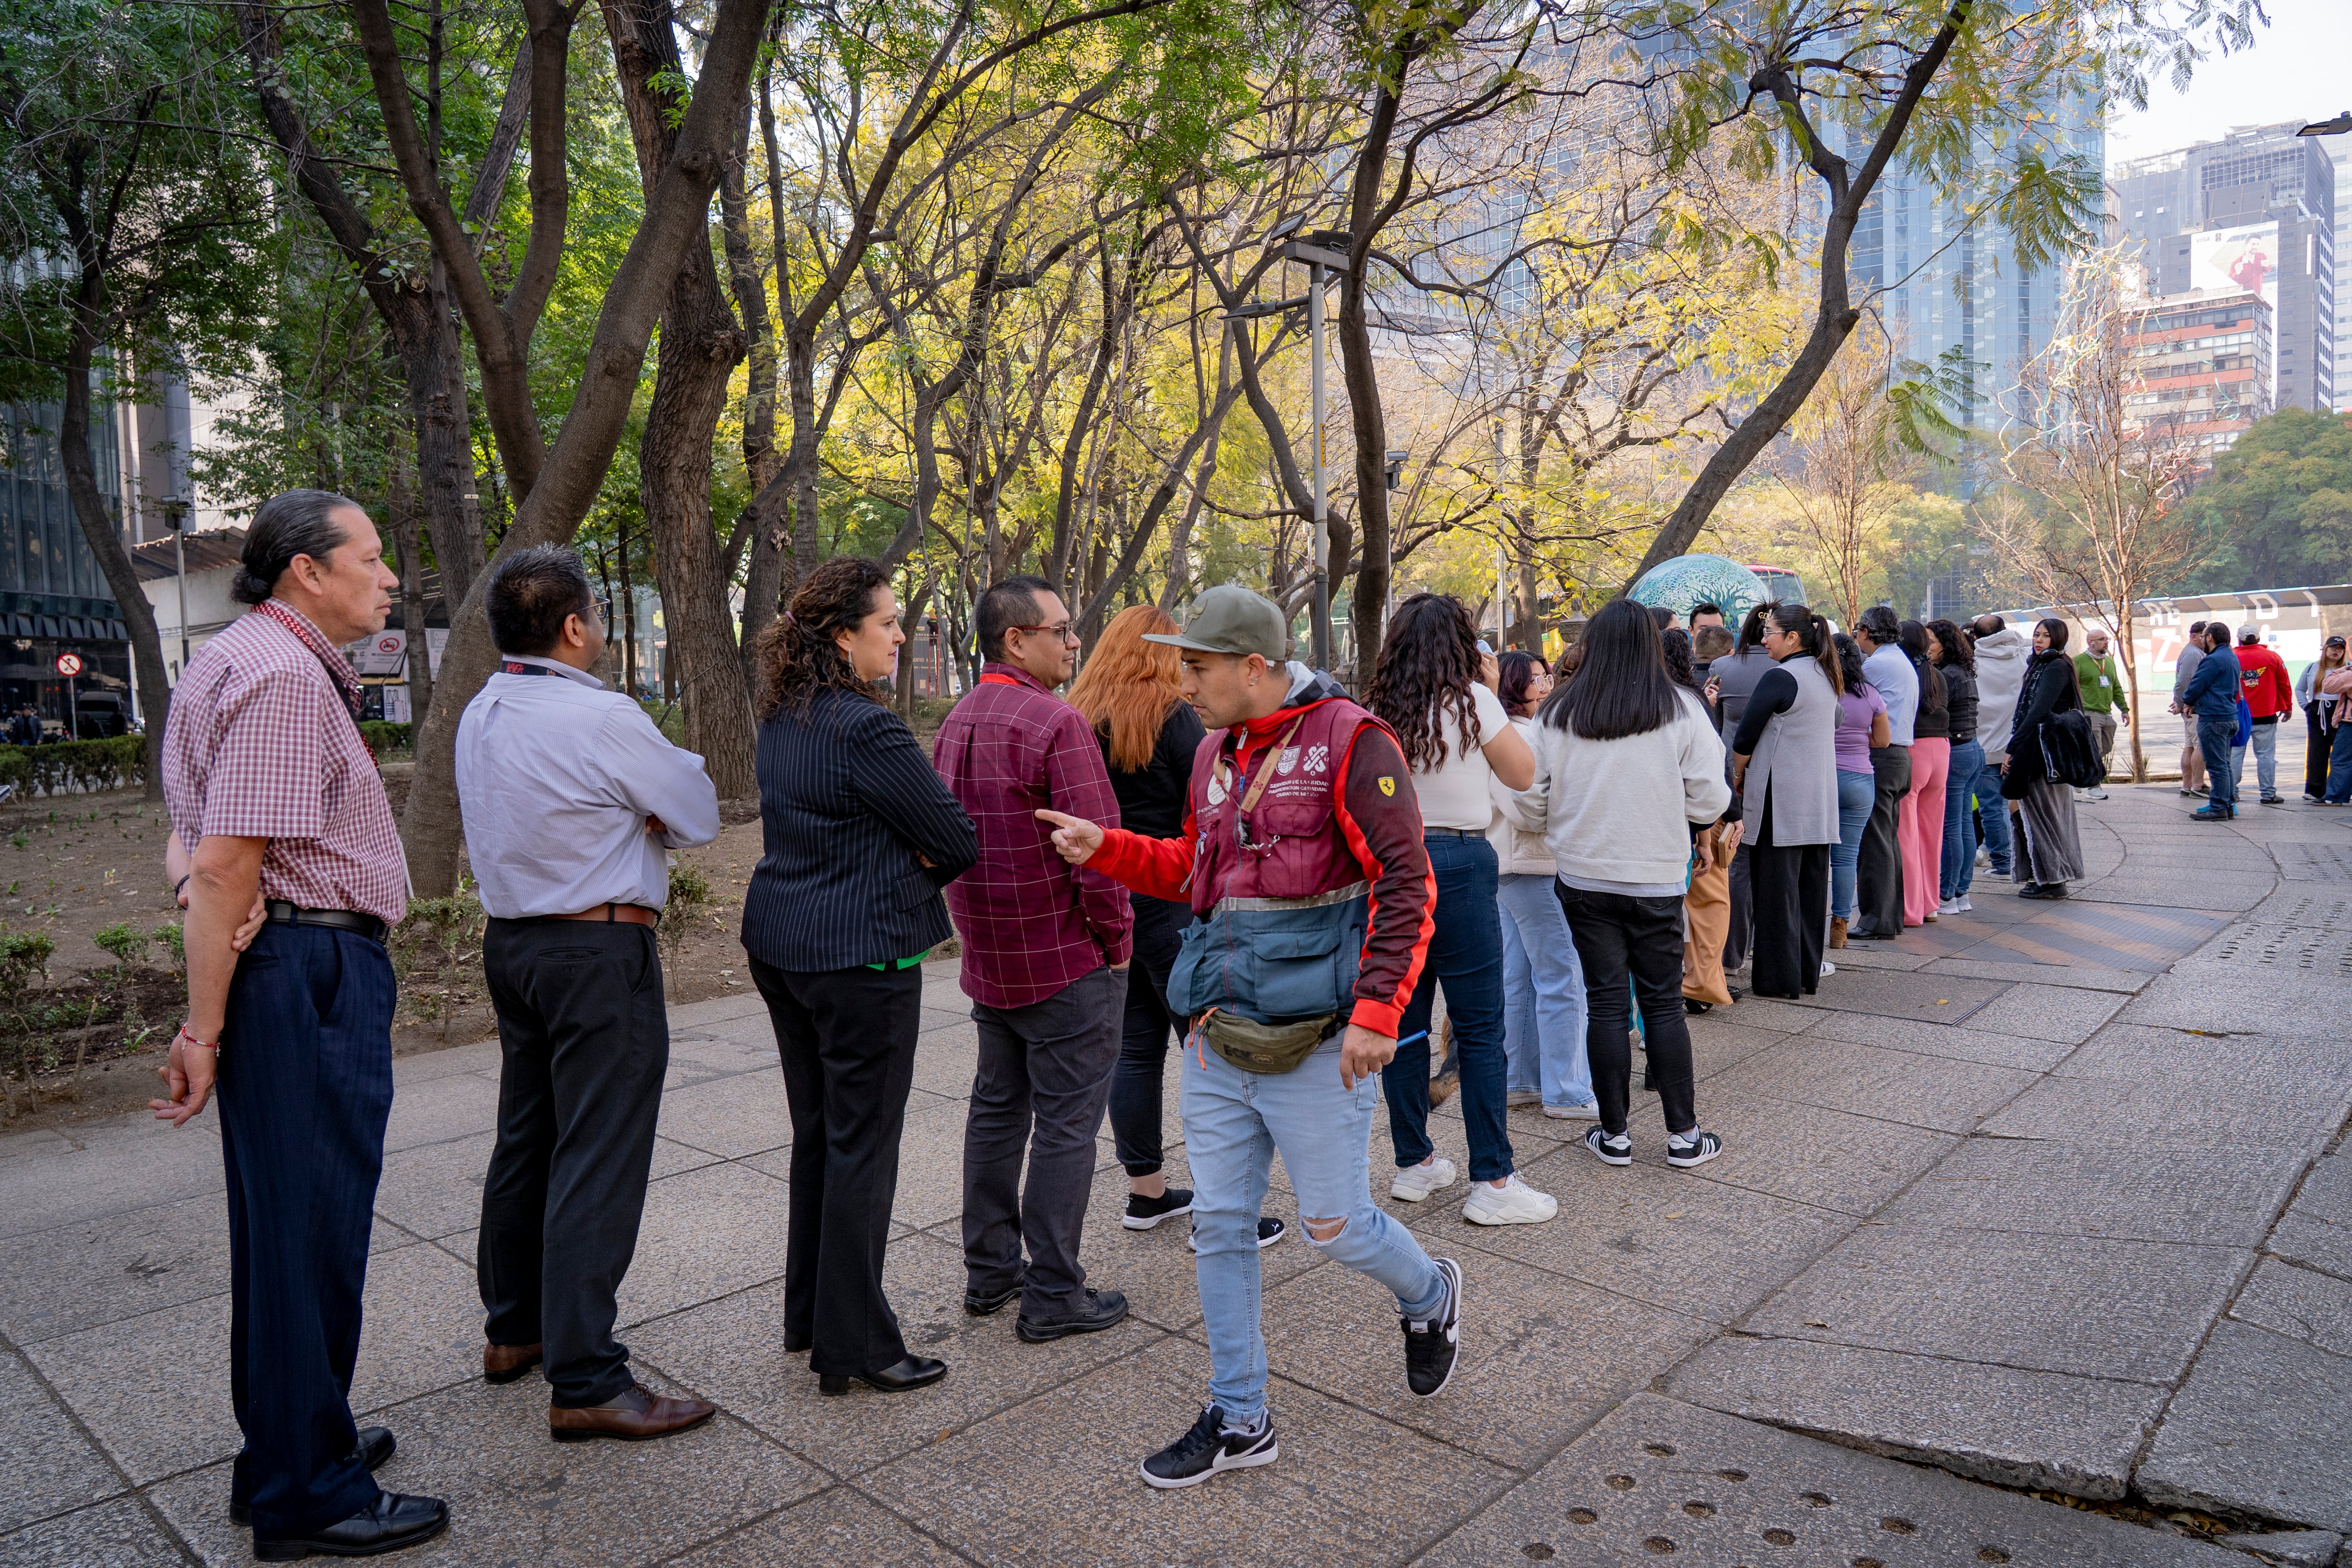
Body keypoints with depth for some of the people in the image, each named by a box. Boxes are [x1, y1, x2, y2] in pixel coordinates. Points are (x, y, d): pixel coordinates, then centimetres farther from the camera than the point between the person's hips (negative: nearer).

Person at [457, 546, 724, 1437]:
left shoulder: (479, 717, 7)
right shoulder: (602, 719, -19)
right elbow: (698, 817, -9)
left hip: (510, 939, 9)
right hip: (598, 952, -9)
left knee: (525, 1140, 20)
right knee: (597, 1161, -4)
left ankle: (513, 1330, 35)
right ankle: (585, 1382, 1)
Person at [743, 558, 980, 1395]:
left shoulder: (781, 719, 8)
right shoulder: (867, 729, -20)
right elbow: (957, 840, -15)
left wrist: (904, 855, 0)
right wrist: (921, 864, 5)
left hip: (781, 946, 9)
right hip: (860, 955, -9)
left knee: (815, 1133, 19)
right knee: (863, 1145, 1)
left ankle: (808, 1317, 31)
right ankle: (854, 1346, 12)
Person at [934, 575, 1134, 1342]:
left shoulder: (957, 722, 8)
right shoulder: (1056, 723, -19)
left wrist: (982, 929, 17)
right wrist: (1118, 940, -8)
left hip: (989, 960, 9)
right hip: (1067, 962, -8)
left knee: (997, 1110, 18)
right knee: (1065, 1126, 1)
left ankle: (989, 1273, 29)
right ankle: (1053, 1297, 10)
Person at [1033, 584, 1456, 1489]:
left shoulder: (1348, 741, -12)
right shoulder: (1215, 754, 11)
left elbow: (1405, 880, -16)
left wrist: (1376, 1011, -22)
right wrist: (1105, 849, 8)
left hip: (1314, 1041, -7)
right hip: (1216, 1039, 7)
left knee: (1335, 1227, 5)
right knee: (1220, 1225, 11)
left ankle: (1430, 1296, 39)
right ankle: (1238, 1422, 27)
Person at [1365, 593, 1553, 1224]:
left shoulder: (1373, 710, 5)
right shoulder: (1471, 701, -7)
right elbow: (1522, 774, 4)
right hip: (1457, 864, -5)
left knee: (1404, 1021, 12)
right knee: (1480, 1029, 1)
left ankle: (1414, 1164, 23)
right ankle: (1492, 1182, 5)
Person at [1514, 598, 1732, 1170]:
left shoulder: (1561, 713, -4)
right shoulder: (1682, 711, -7)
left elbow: (1531, 804, -1)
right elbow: (1709, 801, -6)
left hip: (1585, 879, 1)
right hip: (1657, 880, -1)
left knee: (1605, 1003, 8)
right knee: (1663, 1003, 9)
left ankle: (1614, 1134, 16)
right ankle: (1683, 1135, 16)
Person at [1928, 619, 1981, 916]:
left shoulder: (1947, 676, -16)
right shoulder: (1966, 673, 14)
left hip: (1954, 754, -10)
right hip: (1974, 749, 10)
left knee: (1950, 828, -4)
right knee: (1966, 824, 12)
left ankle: (1946, 897, 1)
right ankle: (1962, 893, 18)